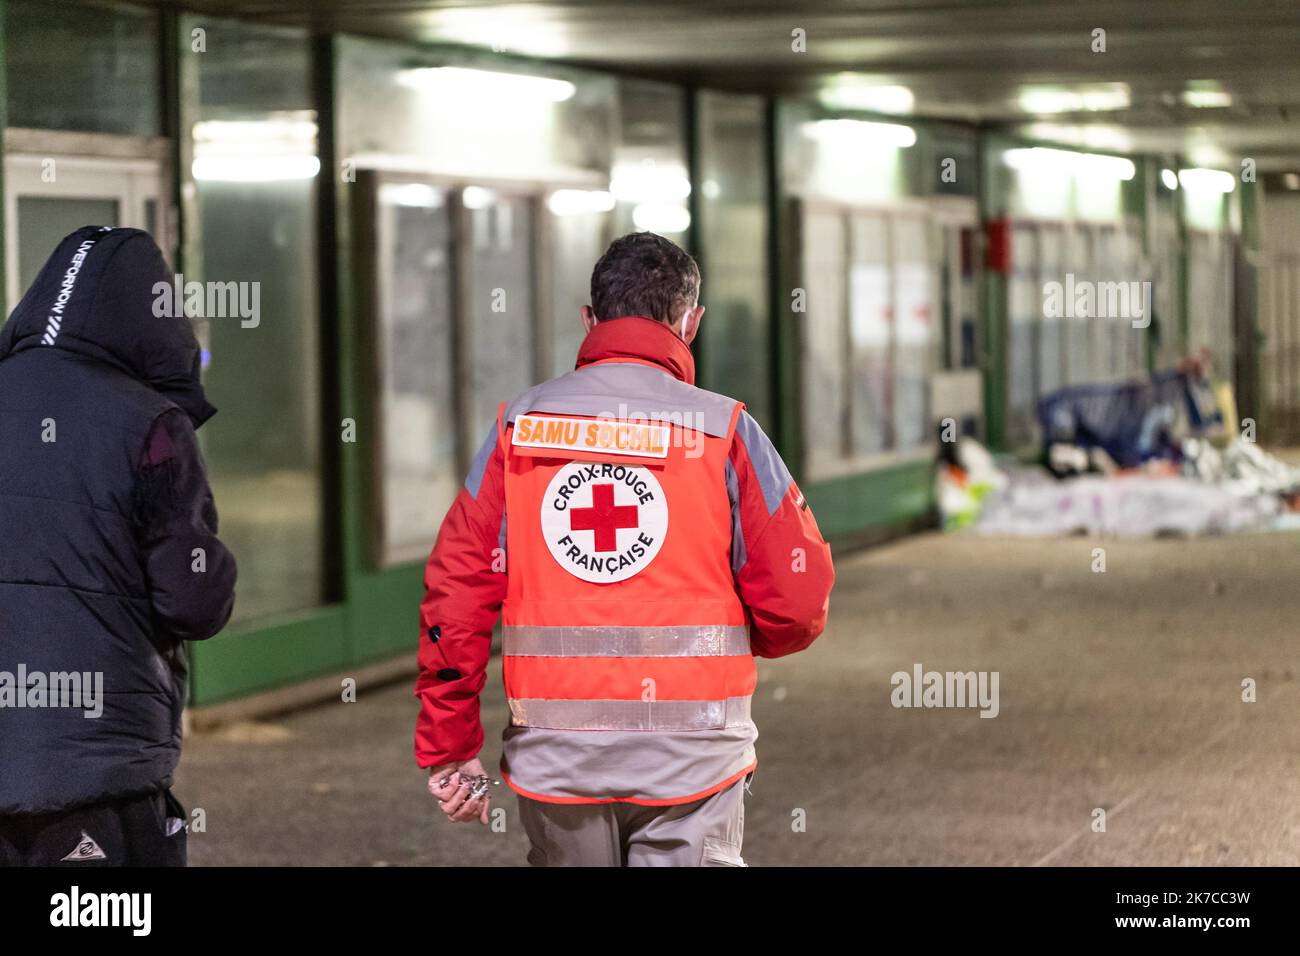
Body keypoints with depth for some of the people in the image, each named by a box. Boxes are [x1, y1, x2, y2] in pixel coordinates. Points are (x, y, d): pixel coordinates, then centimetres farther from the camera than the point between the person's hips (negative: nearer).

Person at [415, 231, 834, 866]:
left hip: (553, 757, 3)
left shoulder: (518, 428, 3)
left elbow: (455, 592, -1)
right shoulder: (723, 431, -4)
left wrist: (448, 750, 6)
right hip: (689, 756, -2)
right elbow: (796, 603, -4)